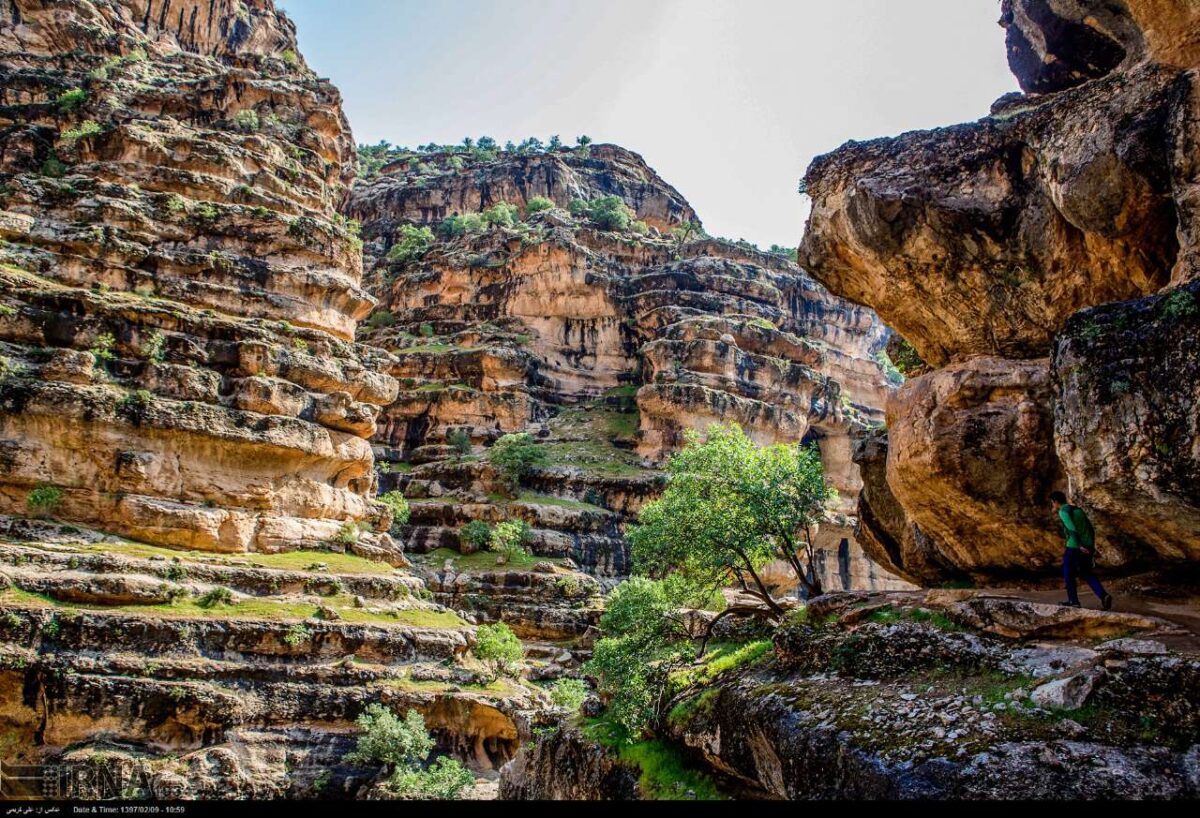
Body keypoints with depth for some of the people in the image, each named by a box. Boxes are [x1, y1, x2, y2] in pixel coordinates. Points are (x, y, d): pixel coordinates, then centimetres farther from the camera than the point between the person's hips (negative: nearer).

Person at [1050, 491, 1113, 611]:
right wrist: (1091, 546, 20)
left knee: (1068, 573, 10)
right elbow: (1091, 529, 18)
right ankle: (1104, 595, -6)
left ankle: (1073, 601, 13)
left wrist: (1080, 546, -20)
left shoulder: (1063, 512, -6)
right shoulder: (1078, 509, 18)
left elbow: (1072, 529, -19)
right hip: (1087, 547, 7)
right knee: (1088, 575, 14)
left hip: (1074, 547, -7)